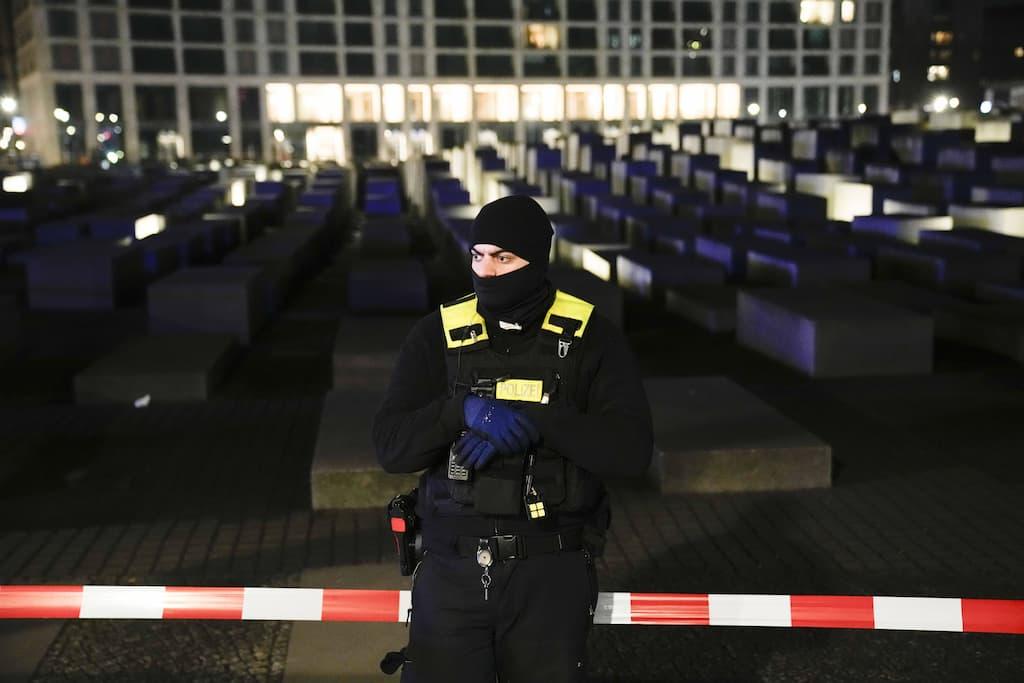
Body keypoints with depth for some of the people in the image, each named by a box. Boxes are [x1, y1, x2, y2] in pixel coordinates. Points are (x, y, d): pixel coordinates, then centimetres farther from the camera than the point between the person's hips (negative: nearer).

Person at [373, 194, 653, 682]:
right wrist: (466, 410, -22)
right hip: (453, 565, 1)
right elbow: (391, 448, -6)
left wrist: (535, 422, -21)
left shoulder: (590, 337, -3)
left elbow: (630, 450, -12)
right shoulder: (437, 336, 1)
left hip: (549, 568, -1)